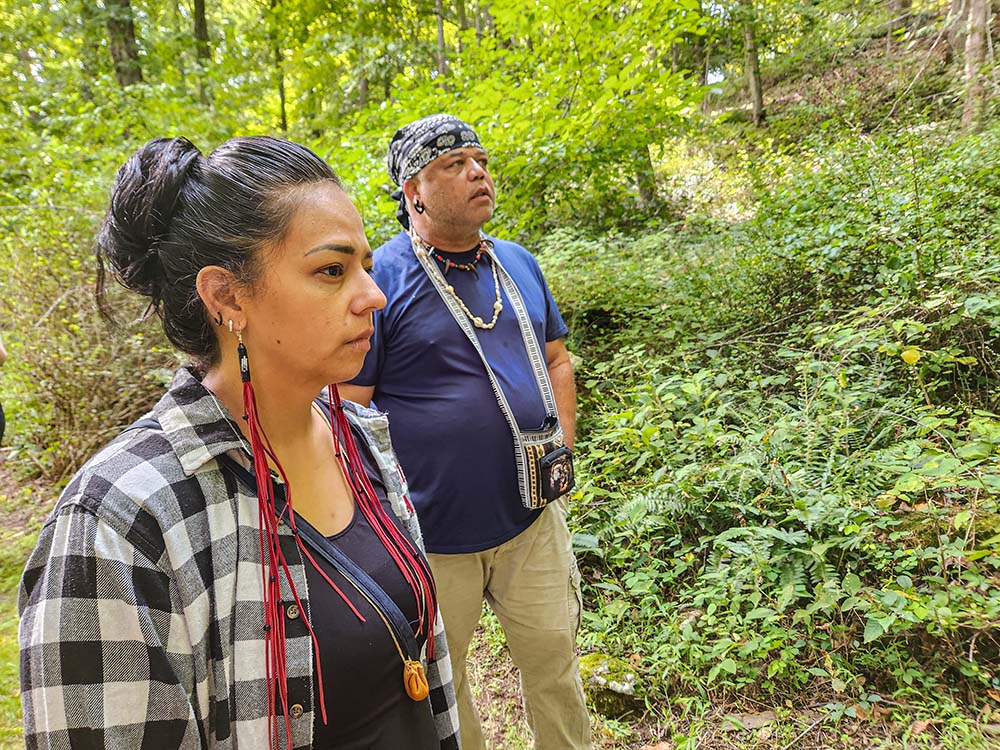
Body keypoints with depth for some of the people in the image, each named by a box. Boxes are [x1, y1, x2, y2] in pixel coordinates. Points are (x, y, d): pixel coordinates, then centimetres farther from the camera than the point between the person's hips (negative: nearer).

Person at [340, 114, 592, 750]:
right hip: (433, 532, -4)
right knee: (437, 675, 15)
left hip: (533, 515, 5)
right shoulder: (379, 278, -12)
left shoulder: (518, 263, 7)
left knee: (554, 652, 18)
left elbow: (556, 359, 17)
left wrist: (562, 448, 6)